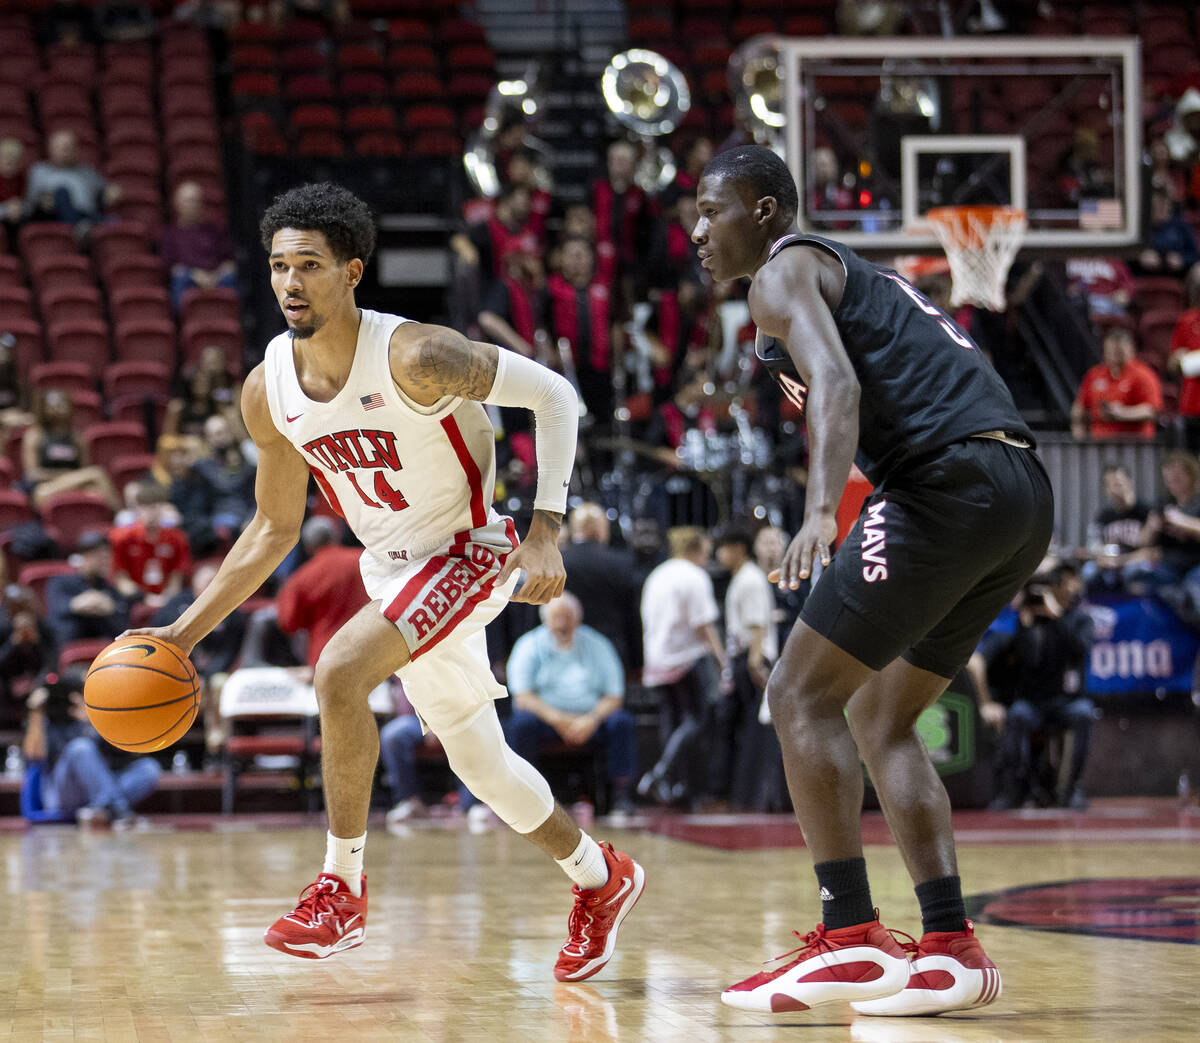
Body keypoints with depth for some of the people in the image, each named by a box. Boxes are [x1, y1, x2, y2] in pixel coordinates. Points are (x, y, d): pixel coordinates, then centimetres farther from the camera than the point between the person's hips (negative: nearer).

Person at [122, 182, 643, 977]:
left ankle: (342, 888, -14)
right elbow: (275, 530, 6)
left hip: (468, 553, -7)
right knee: (480, 764, 16)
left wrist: (546, 530, -25)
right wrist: (185, 633, 1)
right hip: (391, 570, 7)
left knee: (339, 673, -29)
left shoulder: (415, 357, -26)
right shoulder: (268, 391, -7)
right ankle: (601, 880, 39)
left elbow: (555, 396, -18)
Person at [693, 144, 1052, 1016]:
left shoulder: (786, 272, 1)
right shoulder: (852, 275, 31)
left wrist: (822, 509, -32)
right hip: (1023, 493, 10)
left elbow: (836, 383, -19)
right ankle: (951, 947, 8)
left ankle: (851, 939, -8)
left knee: (802, 692, -3)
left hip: (950, 482, -10)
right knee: (879, 720, 16)